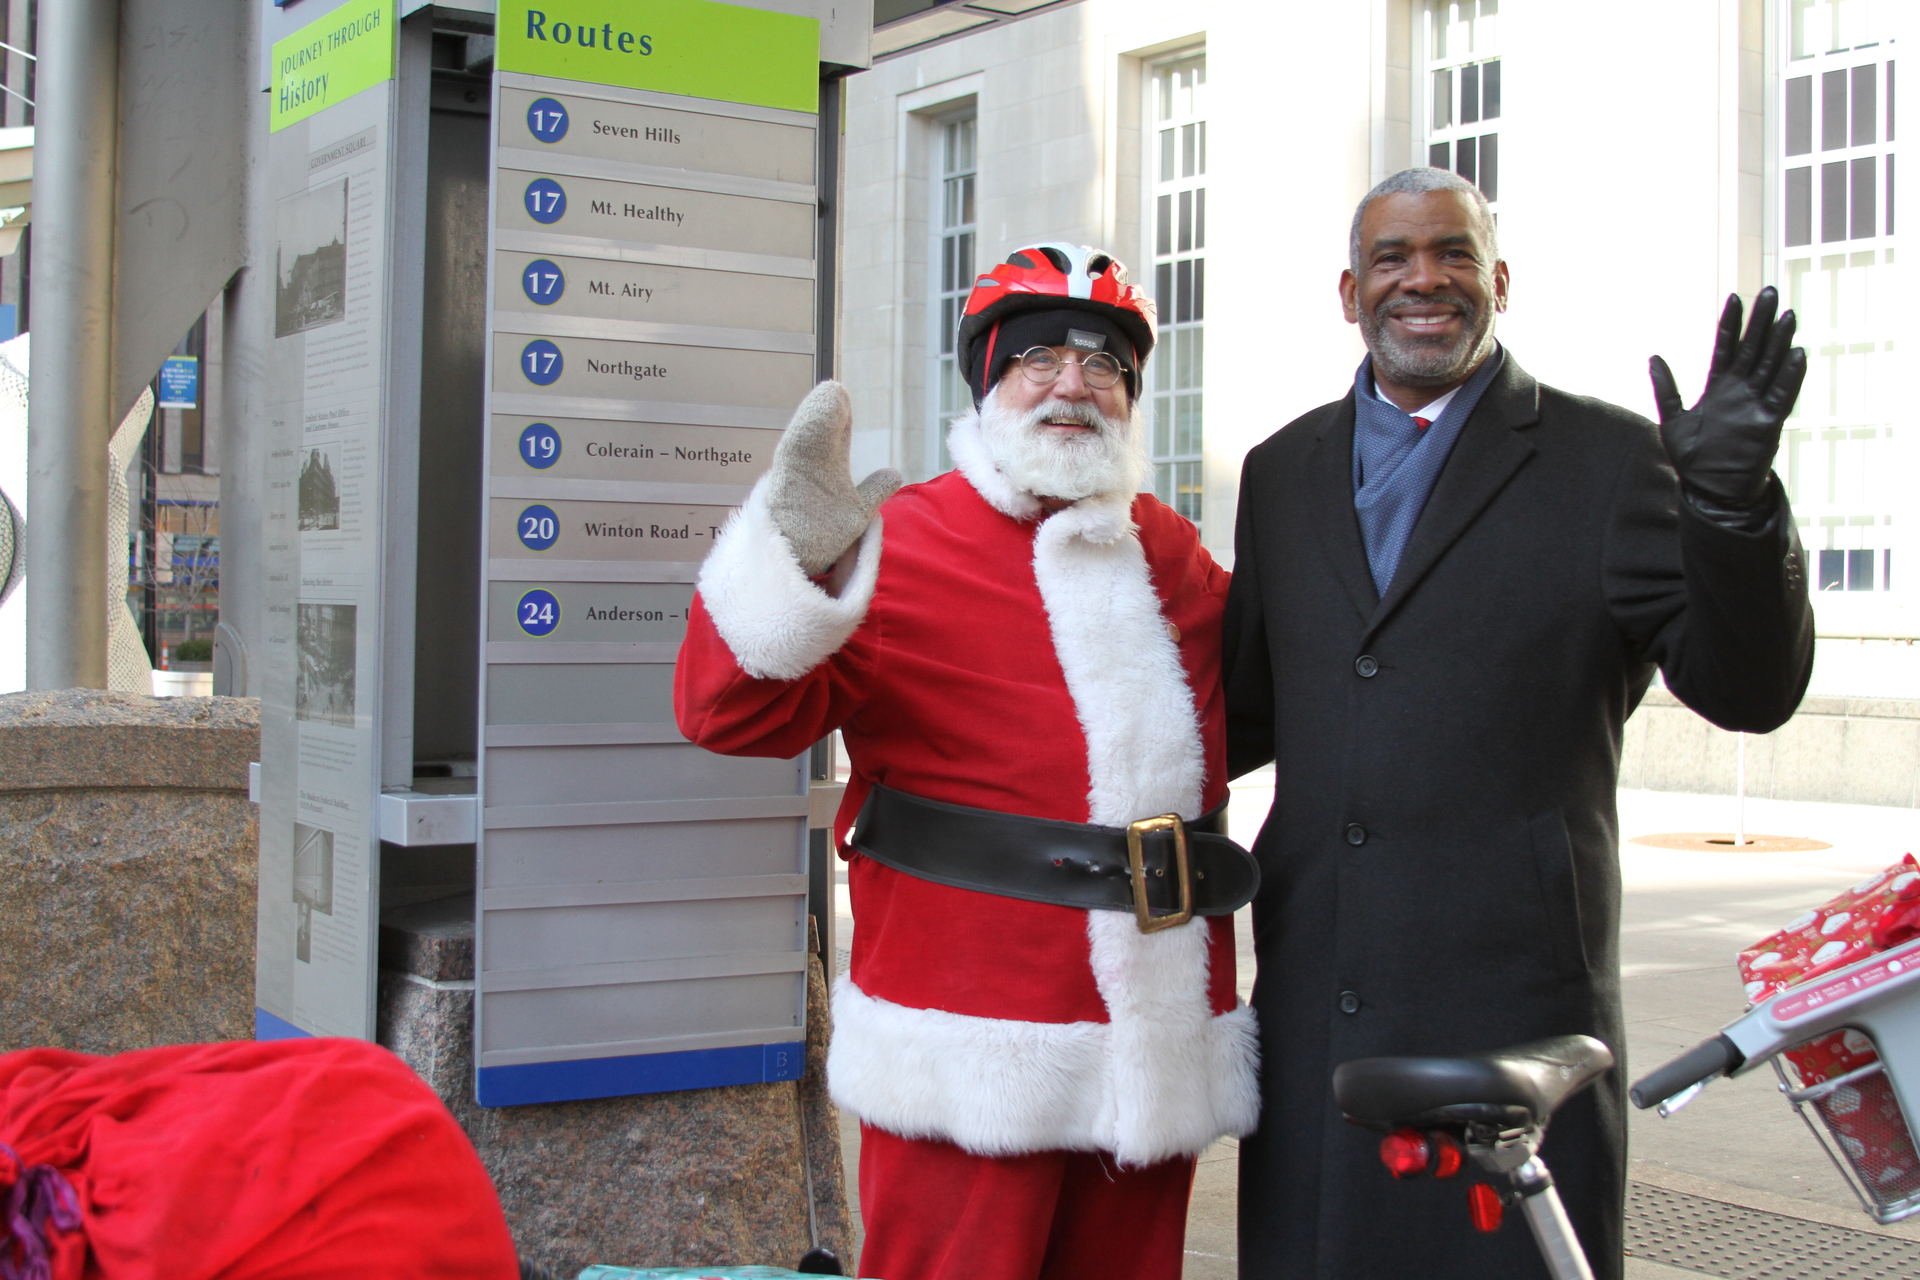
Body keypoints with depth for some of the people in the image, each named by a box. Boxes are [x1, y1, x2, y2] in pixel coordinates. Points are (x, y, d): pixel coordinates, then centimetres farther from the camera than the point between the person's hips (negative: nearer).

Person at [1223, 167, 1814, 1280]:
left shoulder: (1609, 459, 0)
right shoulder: (1284, 470, 13)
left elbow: (1750, 688, -7)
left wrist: (1731, 503, -23)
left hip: (1513, 1005, -4)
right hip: (1313, 1009, 4)